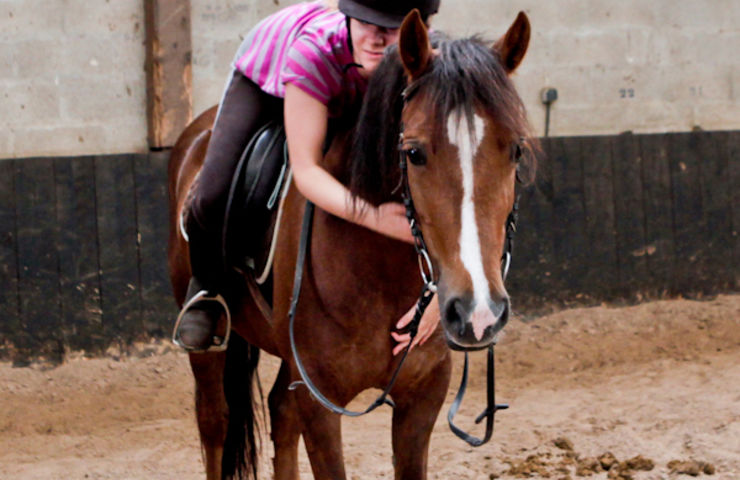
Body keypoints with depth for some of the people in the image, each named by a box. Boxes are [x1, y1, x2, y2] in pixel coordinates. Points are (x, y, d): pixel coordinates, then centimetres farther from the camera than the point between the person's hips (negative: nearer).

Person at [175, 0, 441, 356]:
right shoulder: (316, 49, -47)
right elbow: (305, 171, -47)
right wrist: (372, 217, -65)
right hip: (265, 73, -3)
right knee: (214, 197, -19)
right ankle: (206, 286, 14)